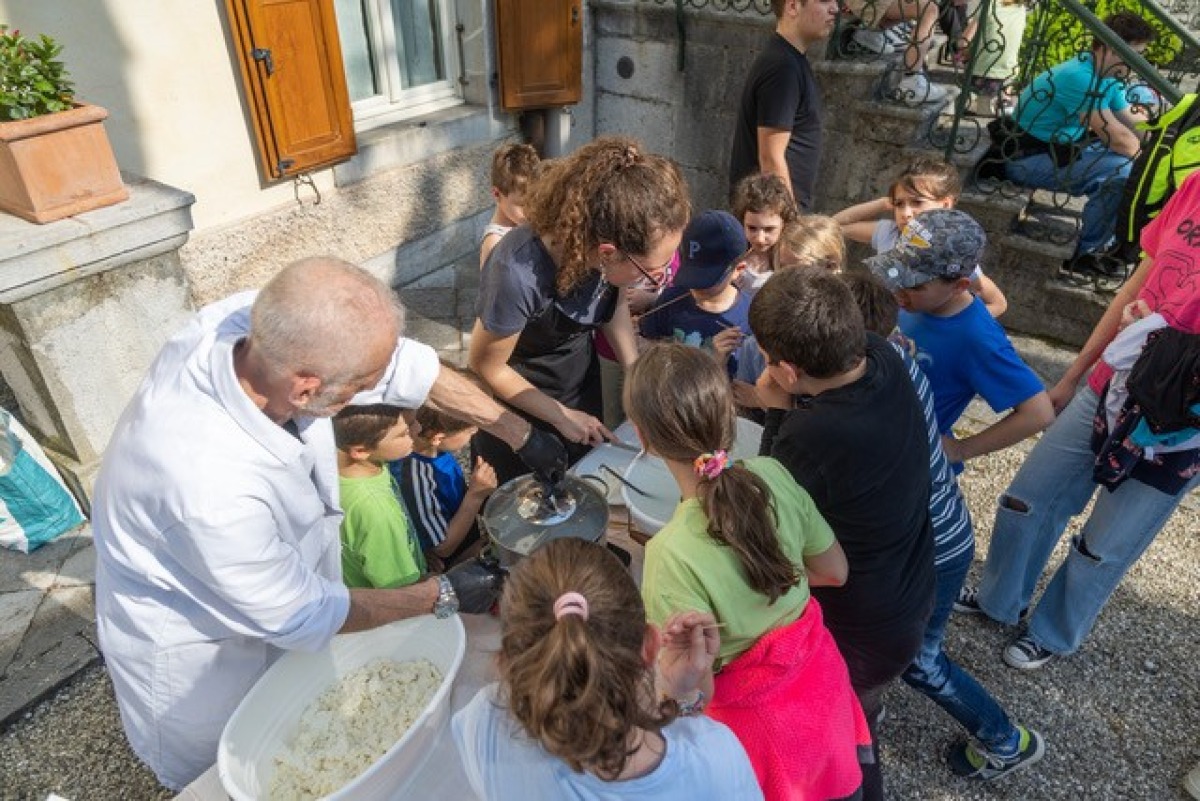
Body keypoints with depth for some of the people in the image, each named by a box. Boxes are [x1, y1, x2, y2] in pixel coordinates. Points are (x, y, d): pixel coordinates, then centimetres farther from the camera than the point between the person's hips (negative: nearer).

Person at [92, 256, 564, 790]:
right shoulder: (211, 487, -44)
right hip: (199, 650, -5)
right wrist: (442, 597, -16)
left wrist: (520, 435, -6)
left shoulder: (267, 324, -29)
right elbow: (299, 617, -26)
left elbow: (403, 365, -13)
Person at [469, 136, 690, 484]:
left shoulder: (611, 242, -26)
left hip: (581, 382, 5)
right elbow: (487, 366, -21)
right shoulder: (518, 275, -39)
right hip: (515, 397, -4)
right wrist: (560, 416, -14)